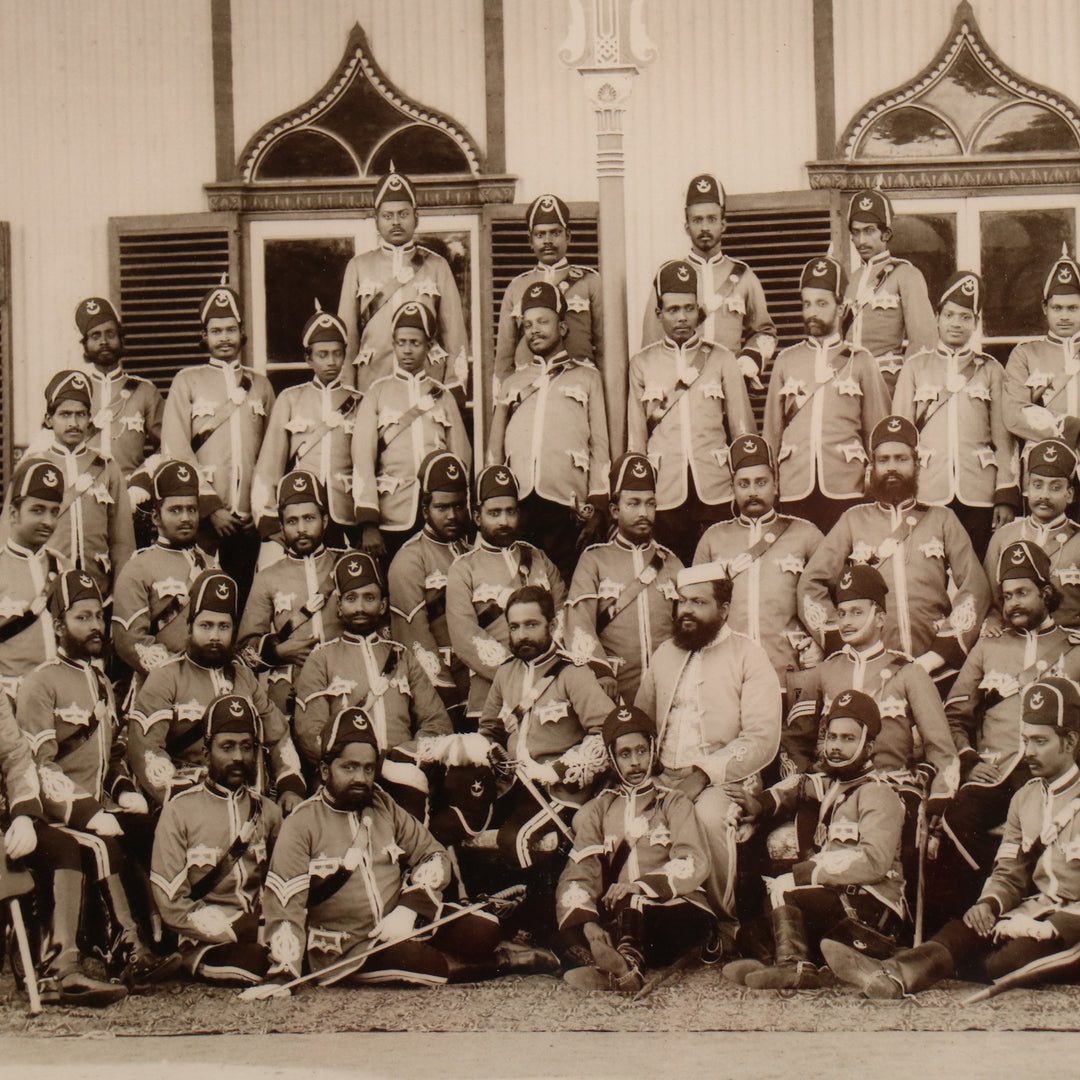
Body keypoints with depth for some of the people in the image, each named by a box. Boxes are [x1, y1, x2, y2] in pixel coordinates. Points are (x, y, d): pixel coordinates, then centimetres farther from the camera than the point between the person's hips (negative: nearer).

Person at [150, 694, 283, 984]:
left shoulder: (267, 811, 14)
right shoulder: (179, 811, 0)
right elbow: (172, 906, -5)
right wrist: (239, 931, -13)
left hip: (262, 936, 4)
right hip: (206, 945, -4)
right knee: (254, 958, -35)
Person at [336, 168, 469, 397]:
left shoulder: (436, 266, 10)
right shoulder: (358, 267, 11)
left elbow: (454, 332, 9)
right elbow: (347, 334, 10)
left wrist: (454, 389, 2)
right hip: (372, 384, 0)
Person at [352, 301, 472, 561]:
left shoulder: (442, 395, 13)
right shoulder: (377, 393, 6)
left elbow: (462, 457, 11)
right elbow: (362, 459, -2)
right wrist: (368, 522, -11)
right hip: (392, 518, -1)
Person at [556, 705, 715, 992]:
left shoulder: (673, 802, 17)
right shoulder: (597, 810, 20)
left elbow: (693, 865, -2)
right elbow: (580, 871, 3)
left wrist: (640, 885, -21)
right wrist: (588, 923, -20)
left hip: (673, 908, -2)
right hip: (614, 918, 2)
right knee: (571, 927, -30)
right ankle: (624, 967, -49)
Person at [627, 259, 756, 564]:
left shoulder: (721, 359, 7)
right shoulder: (642, 364, 7)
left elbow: (743, 430, 10)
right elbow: (636, 438, 10)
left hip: (717, 493, 0)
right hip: (665, 494, 0)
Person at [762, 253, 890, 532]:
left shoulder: (860, 361, 7)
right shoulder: (786, 360, 12)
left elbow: (878, 432, 11)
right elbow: (772, 430, 14)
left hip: (845, 488, -1)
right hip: (794, 488, 1)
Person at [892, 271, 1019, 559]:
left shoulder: (991, 370, 11)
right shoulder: (915, 367, 10)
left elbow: (1004, 439, 8)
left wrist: (1007, 497, 0)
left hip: (979, 495, 0)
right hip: (927, 493, 0)